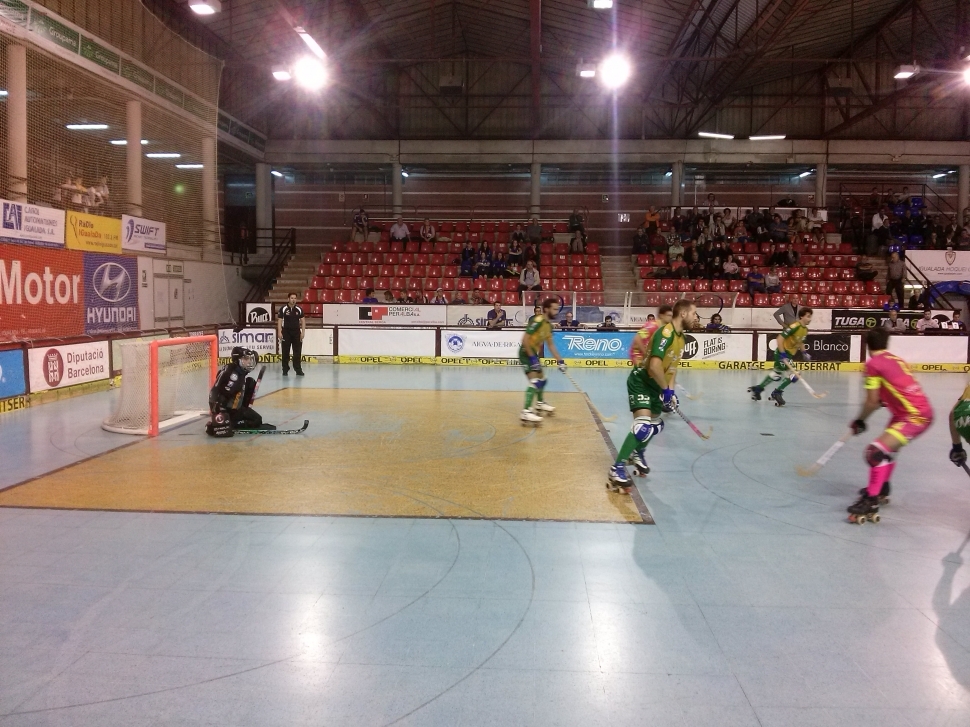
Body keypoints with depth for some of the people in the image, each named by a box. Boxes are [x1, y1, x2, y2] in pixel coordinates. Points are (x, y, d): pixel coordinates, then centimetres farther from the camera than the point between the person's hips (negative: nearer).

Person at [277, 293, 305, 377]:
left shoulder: (299, 309, 3)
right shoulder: (283, 309, -4)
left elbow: (303, 321, 6)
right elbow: (279, 320, -3)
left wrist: (303, 332, -2)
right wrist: (279, 332, -11)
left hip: (296, 332, 2)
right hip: (286, 332, -2)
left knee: (297, 352, 0)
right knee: (285, 352, 3)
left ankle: (298, 369, 4)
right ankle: (285, 370, 11)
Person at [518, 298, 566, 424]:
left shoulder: (549, 325, 9)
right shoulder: (538, 321, -21)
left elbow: (551, 345, 17)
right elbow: (525, 339, -26)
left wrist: (560, 360, 13)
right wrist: (532, 358, -25)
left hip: (533, 354, 10)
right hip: (526, 353, -10)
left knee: (542, 380, 23)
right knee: (534, 381, -22)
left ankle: (540, 403, 46)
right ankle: (526, 412, -28)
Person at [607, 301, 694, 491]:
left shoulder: (681, 337, 7)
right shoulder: (665, 333, -24)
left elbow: (672, 367, 14)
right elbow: (655, 366, -32)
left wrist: (670, 391, 3)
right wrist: (666, 389, -22)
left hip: (655, 385, 10)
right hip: (640, 381, -10)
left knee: (656, 424, 21)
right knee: (643, 424, -24)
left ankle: (638, 453, 48)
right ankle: (617, 468, -20)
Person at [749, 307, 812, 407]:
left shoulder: (805, 330, 6)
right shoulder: (795, 327, -22)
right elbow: (780, 338, -25)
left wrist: (803, 352, 13)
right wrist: (782, 354, -27)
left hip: (789, 354, 9)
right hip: (783, 353, -9)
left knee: (776, 374, 20)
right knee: (793, 376, -13)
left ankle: (757, 389, 33)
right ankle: (776, 393, 1)